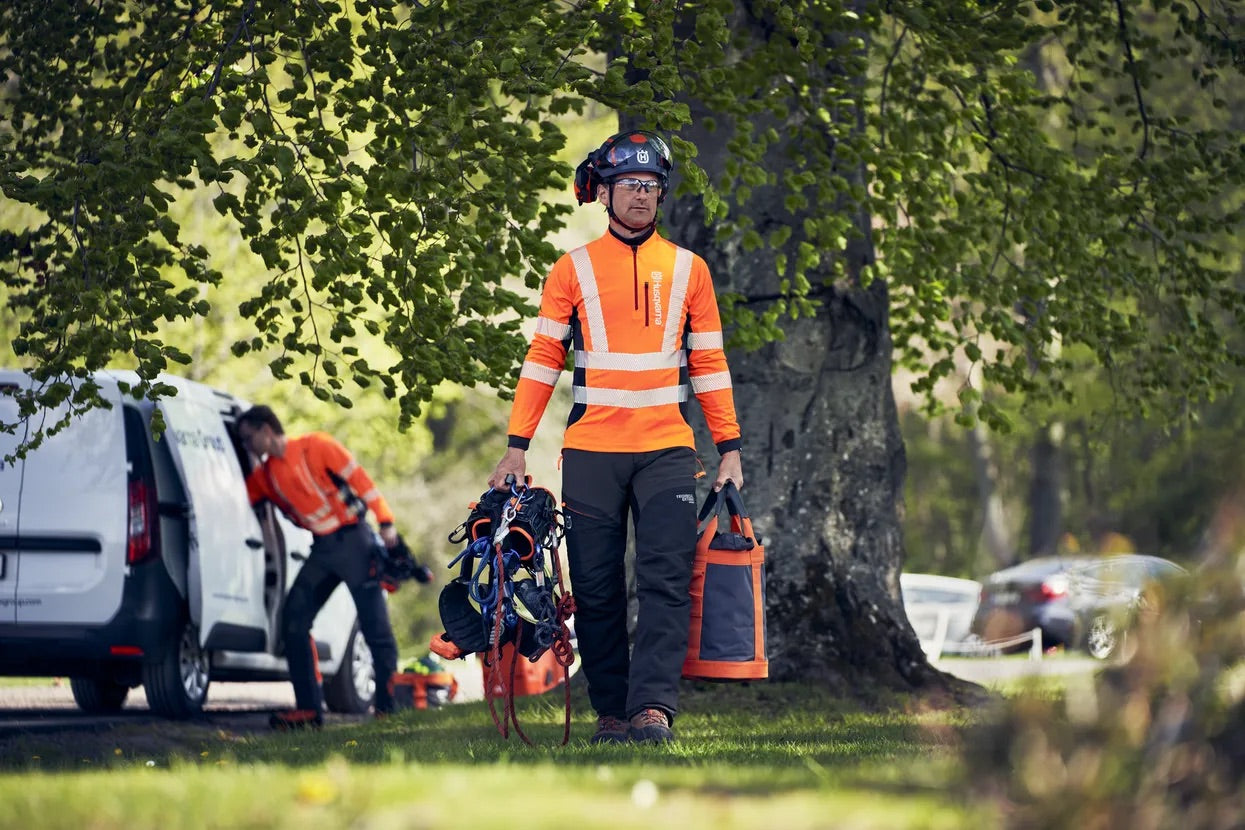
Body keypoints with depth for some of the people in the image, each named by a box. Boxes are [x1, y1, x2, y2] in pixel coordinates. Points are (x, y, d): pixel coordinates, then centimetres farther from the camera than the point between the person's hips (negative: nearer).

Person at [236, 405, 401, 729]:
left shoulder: (316, 446, -8)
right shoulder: (265, 474, 11)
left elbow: (359, 479, -10)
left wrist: (385, 523, -15)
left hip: (352, 540, -7)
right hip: (321, 549, 7)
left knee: (375, 627, -6)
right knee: (294, 621, -2)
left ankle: (388, 705, 1)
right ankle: (309, 708, 0)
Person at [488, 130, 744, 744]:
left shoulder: (687, 270, 11)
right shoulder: (573, 270, 8)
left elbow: (708, 364, 13)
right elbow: (543, 359, 6)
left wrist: (729, 449, 7)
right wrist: (517, 446, -2)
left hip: (666, 449, 0)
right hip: (590, 451, 0)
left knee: (665, 581, -11)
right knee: (597, 588, 1)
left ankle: (653, 707, -18)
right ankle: (611, 710, 8)